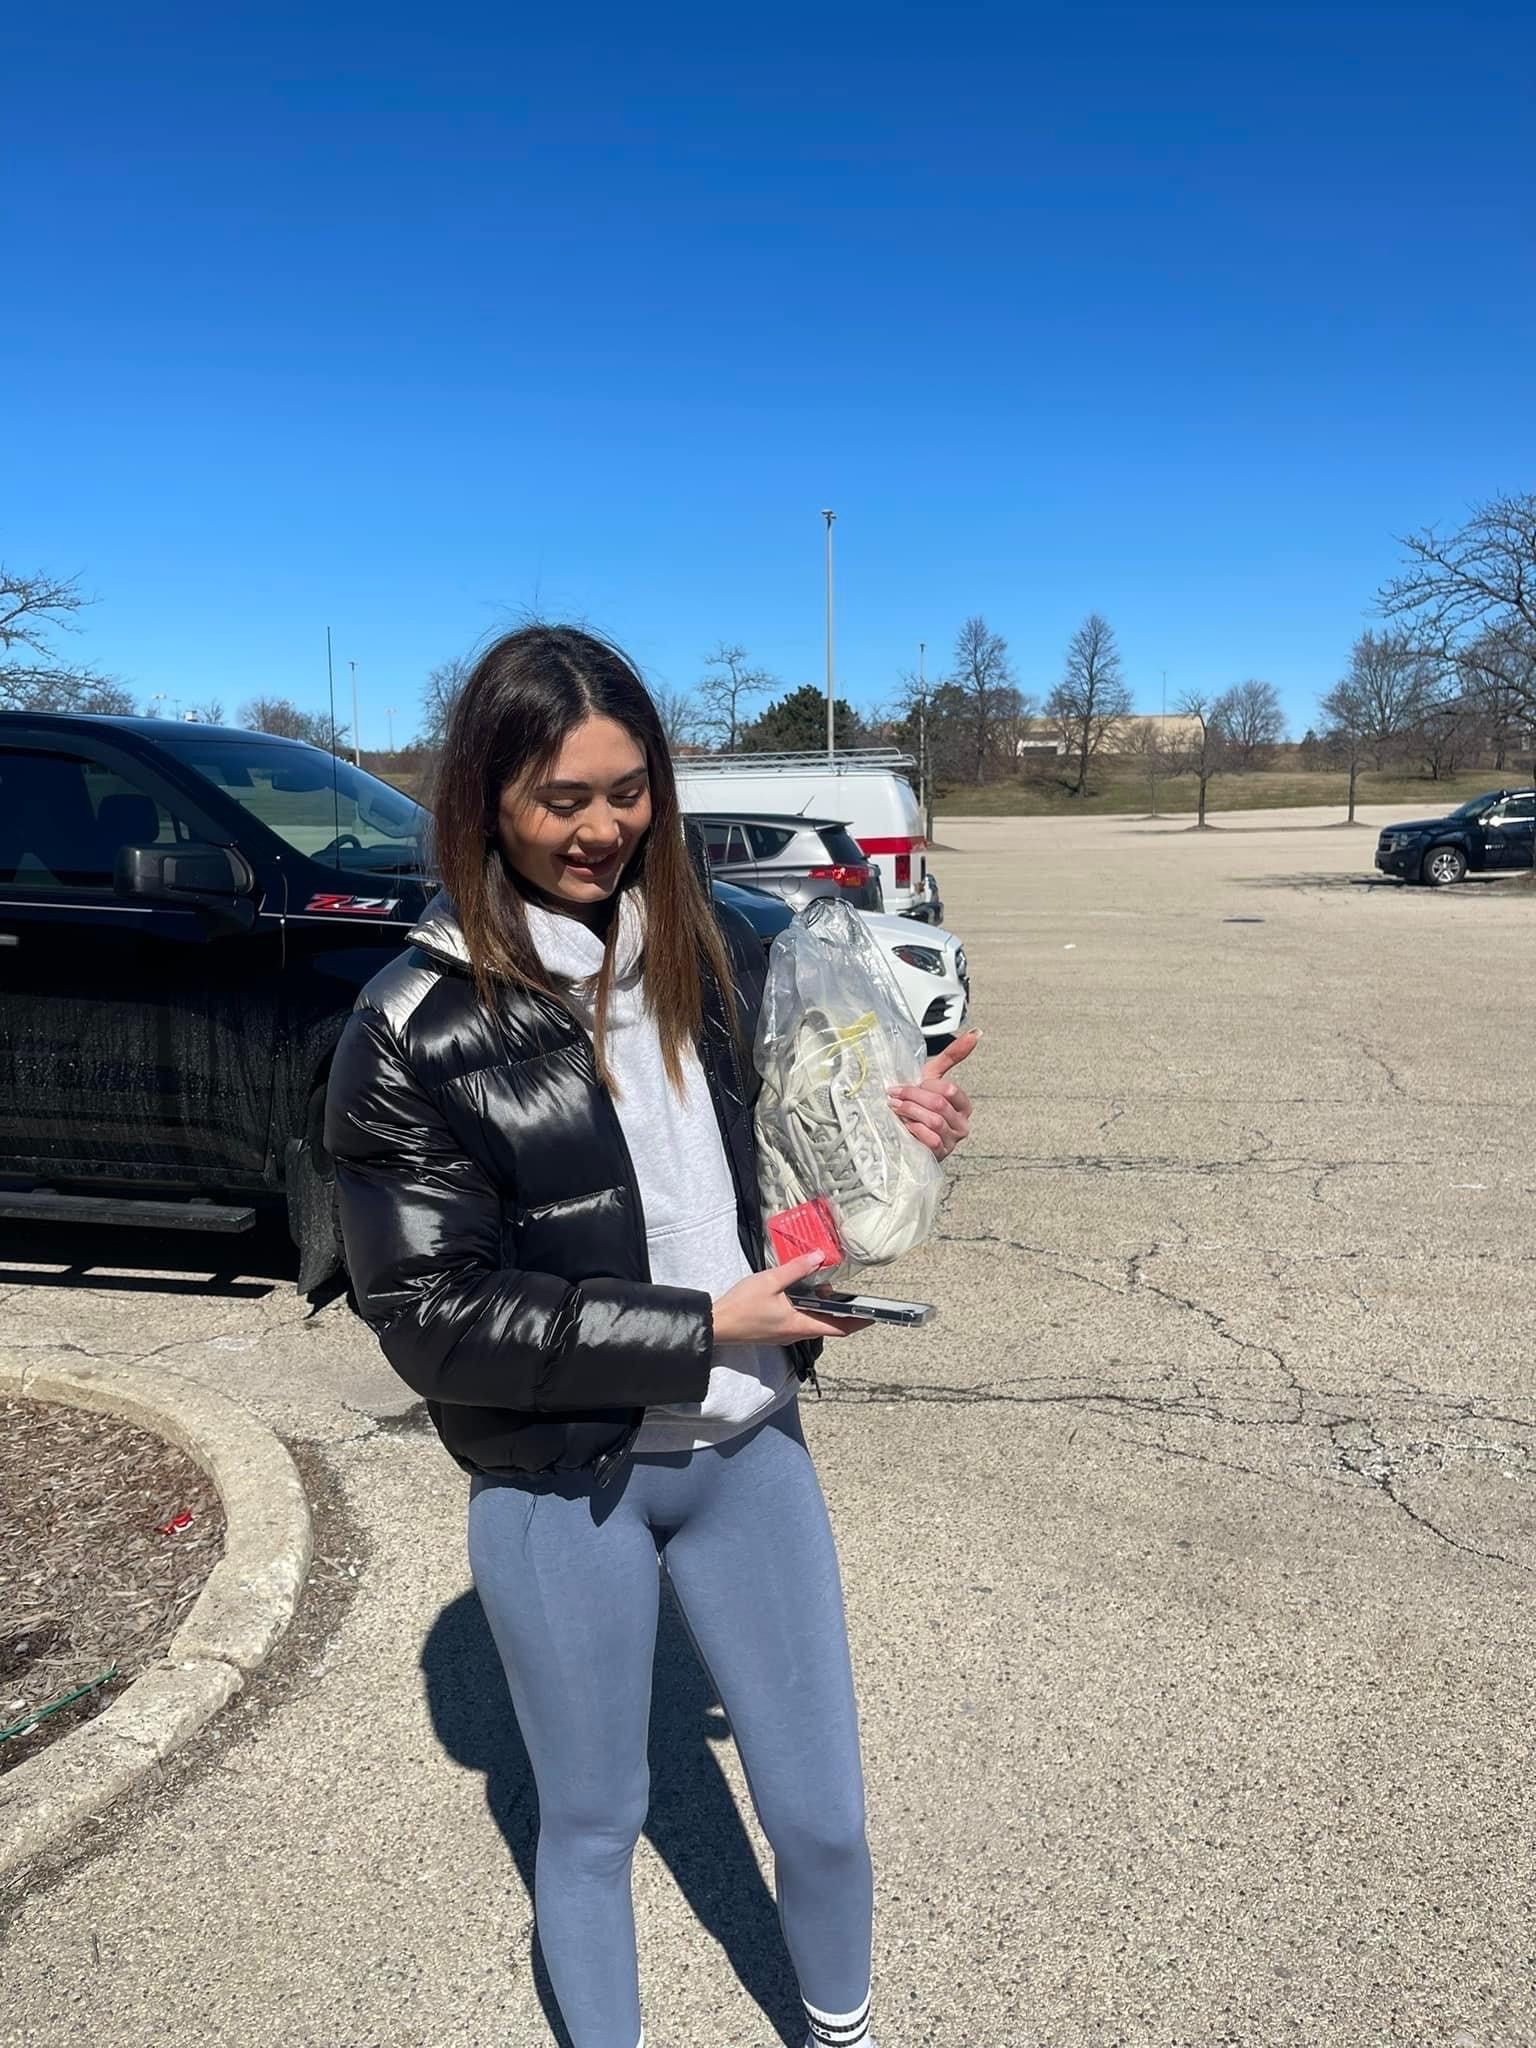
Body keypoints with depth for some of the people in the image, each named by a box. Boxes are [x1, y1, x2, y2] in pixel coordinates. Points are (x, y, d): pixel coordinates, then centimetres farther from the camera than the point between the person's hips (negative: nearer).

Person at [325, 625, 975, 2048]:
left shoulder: (718, 955, -3)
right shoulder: (416, 1031, -15)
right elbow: (433, 1315, -15)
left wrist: (894, 1134, -11)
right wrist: (700, 1325, -18)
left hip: (748, 1449, 3)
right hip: (559, 1491, -3)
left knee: (822, 1815, 18)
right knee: (590, 1823, 19)